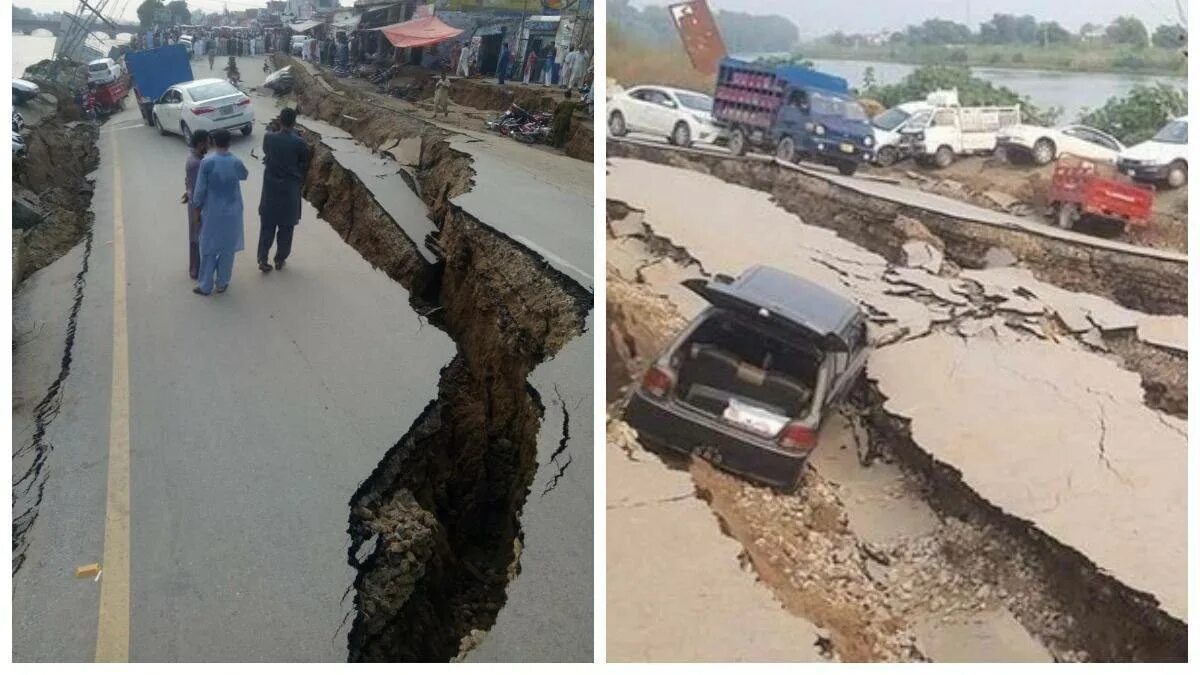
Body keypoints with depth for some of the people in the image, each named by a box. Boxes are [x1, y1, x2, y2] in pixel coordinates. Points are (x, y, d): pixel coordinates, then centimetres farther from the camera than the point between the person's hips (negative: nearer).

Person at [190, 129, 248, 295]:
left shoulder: (206, 162, -15)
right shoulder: (236, 162, -11)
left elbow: (200, 189, -10)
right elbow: (245, 175, 12)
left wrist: (196, 207, 5)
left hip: (212, 213, -1)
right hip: (231, 213, 1)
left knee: (209, 249, 11)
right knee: (227, 249, 14)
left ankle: (205, 286, 18)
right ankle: (222, 284, 24)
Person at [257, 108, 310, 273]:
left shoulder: (268, 137, -8)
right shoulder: (299, 143, -15)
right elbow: (305, 165, -3)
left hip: (270, 188, 2)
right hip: (290, 190, -2)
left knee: (267, 225, 12)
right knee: (286, 227, 12)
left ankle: (262, 259, 11)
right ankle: (280, 260, 21)